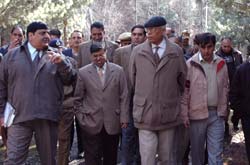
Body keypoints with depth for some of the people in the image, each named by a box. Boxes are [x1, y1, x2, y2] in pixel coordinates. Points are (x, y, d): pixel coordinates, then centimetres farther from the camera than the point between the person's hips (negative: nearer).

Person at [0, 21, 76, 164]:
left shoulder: (56, 56, 9)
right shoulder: (12, 55, 8)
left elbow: (70, 79, 2)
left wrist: (62, 62, -16)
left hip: (47, 117, 1)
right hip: (19, 117, -1)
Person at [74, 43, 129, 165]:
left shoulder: (118, 71, 3)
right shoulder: (83, 72, 1)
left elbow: (123, 97, 4)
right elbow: (78, 99, 6)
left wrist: (124, 118, -1)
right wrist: (81, 118, 1)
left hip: (113, 123, 1)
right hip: (91, 123, -1)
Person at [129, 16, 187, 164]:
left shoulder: (176, 51, 0)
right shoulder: (138, 51, 1)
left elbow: (182, 78, 10)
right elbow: (132, 79, 11)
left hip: (168, 112, 0)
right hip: (145, 113, 0)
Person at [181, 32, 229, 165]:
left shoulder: (221, 63, 6)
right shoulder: (191, 64, -5)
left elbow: (225, 88, 13)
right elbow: (184, 91, -5)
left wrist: (223, 110, 9)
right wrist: (184, 114, -8)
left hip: (217, 114, 2)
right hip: (197, 114, -2)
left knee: (216, 153, 3)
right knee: (197, 150, 10)